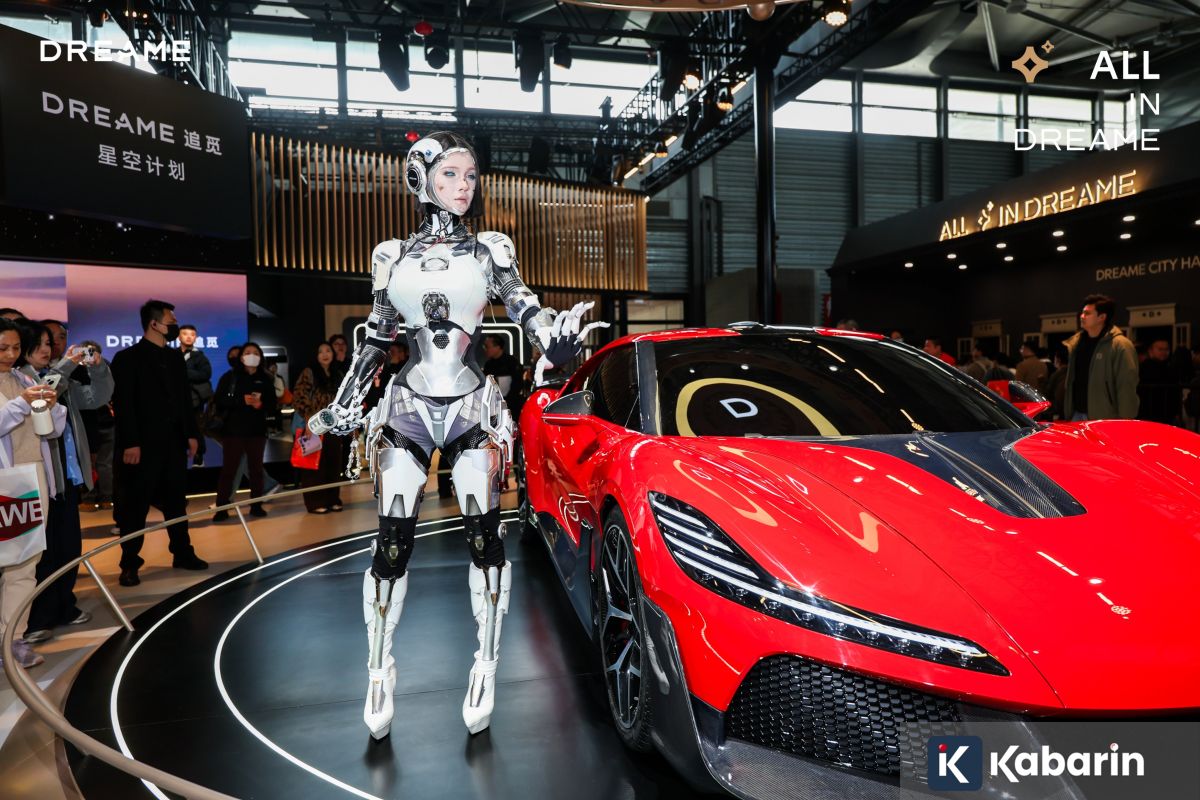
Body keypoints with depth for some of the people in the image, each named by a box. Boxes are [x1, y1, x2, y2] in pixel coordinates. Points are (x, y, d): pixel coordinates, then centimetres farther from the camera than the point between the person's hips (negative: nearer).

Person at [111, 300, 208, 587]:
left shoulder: (176, 357, 13)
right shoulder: (127, 358, -5)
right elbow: (123, 404, -11)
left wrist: (191, 433, 10)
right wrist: (130, 443, -17)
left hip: (174, 442, 6)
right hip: (144, 445, -5)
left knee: (176, 501, 12)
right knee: (135, 506, 2)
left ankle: (182, 553, 22)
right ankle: (129, 564, 11)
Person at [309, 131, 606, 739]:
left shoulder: (491, 249, 8)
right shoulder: (392, 255, 10)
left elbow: (522, 305, -3)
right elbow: (376, 339, 15)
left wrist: (554, 332, -25)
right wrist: (344, 406, 14)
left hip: (474, 406, 0)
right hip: (407, 405, 1)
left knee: (484, 534, -3)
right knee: (392, 541, -1)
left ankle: (486, 668, 11)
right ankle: (379, 672, 15)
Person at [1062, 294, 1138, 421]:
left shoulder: (1120, 345, -11)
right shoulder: (1076, 343, 12)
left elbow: (1127, 388, -15)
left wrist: (1125, 421, -18)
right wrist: (1068, 412, 14)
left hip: (1105, 420, -7)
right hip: (1077, 415, 7)